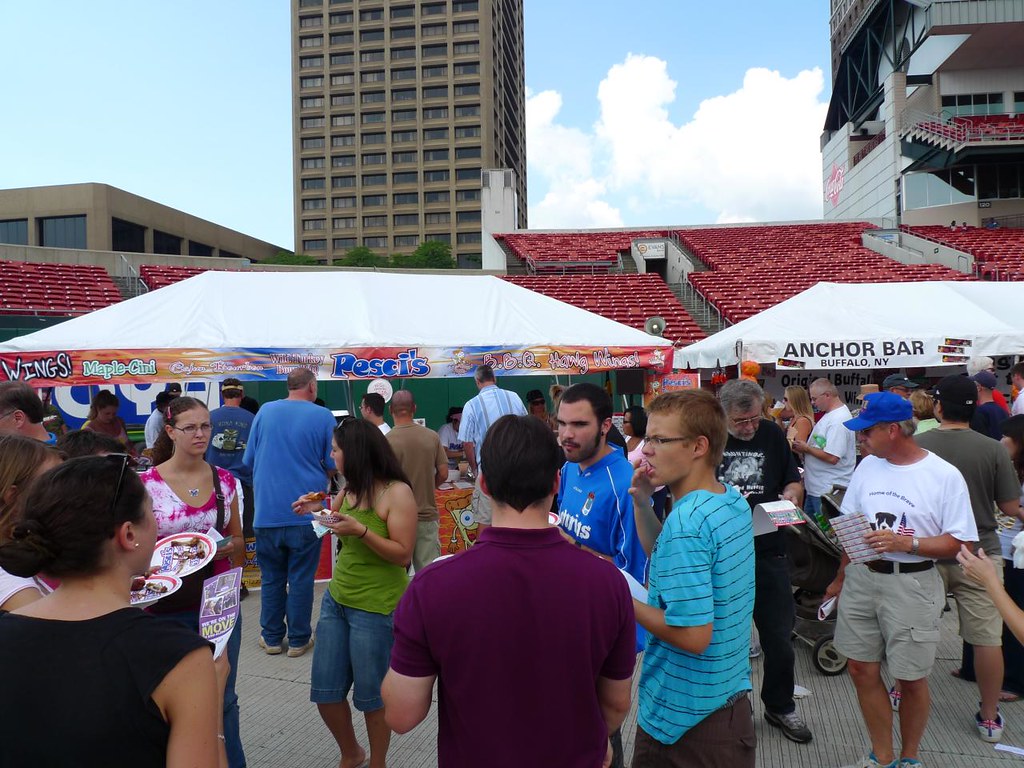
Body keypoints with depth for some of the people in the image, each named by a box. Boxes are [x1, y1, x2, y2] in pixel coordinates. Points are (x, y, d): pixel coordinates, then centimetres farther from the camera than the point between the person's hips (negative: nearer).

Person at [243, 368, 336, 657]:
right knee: (301, 578, 7)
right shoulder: (323, 417, -6)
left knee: (271, 578, 14)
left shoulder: (265, 411, 2)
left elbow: (249, 460, 8)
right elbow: (333, 466, -2)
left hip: (267, 511, 2)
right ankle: (298, 639, 17)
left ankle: (271, 637, 24)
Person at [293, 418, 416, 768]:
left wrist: (361, 531, -27)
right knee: (325, 692, 13)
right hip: (336, 599, 7)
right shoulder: (350, 489, 5)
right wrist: (318, 510, 7)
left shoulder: (397, 492, -15)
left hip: (376, 608, -7)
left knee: (372, 696, 8)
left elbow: (403, 555, -18)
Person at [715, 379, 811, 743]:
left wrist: (791, 494, -9)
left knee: (779, 638, 12)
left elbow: (794, 482, 13)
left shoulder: (773, 434, 3)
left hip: (768, 553, 2)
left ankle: (780, 706, 34)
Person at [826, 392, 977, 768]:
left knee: (911, 679, 9)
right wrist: (841, 577, 15)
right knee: (862, 670, 10)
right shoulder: (867, 465, 4)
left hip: (912, 585, -4)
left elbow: (959, 541, -10)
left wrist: (907, 543, -23)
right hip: (861, 578, 5)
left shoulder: (945, 476, -10)